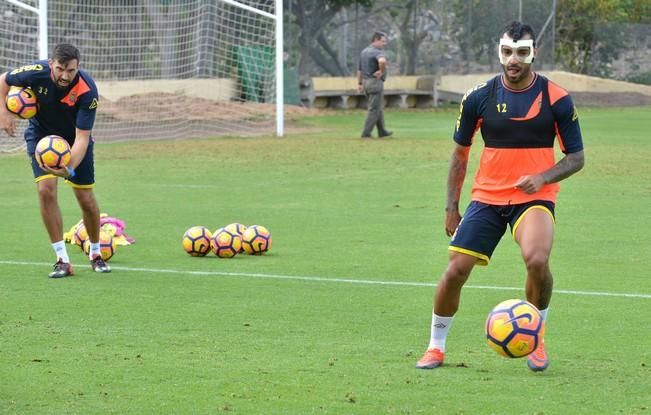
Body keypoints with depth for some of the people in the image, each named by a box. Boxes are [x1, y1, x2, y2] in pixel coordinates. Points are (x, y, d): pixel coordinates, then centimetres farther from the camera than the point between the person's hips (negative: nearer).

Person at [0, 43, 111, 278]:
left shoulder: (87, 92, -34)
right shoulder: (37, 72, -29)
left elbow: (82, 137, -35)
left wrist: (69, 169, -49)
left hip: (75, 140, -1)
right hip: (41, 134, 1)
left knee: (86, 199, 1)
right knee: (46, 190, -18)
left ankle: (95, 254, 28)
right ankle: (62, 260, -10)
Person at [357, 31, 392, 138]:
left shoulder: (364, 52, 13)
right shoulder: (378, 52, -16)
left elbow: (359, 69, 20)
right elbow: (382, 61, -40)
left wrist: (359, 83, 25)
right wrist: (381, 71, -22)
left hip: (366, 81, 9)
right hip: (376, 83, -9)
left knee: (379, 108, 18)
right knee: (374, 109, -3)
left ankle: (382, 131, 23)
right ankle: (366, 133, -4)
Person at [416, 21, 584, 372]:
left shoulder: (556, 99, -6)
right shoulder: (479, 98, -2)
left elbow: (575, 157, 0)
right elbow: (460, 151, 11)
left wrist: (542, 178, -18)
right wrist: (451, 206, 8)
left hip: (534, 198, -2)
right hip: (487, 197, 2)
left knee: (537, 260, -28)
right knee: (456, 270, -8)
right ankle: (436, 347, 14)